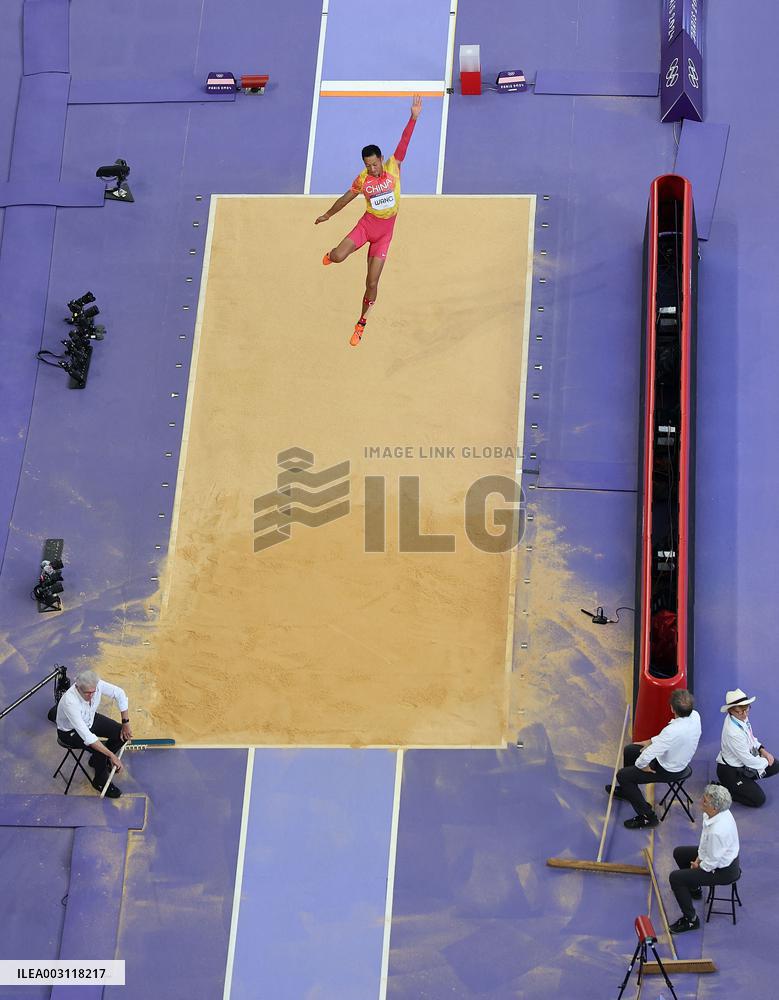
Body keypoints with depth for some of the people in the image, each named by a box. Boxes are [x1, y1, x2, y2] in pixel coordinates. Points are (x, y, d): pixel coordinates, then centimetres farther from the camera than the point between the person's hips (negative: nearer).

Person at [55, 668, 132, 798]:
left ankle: (97, 759, 20)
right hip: (70, 732, -6)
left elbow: (119, 694, -8)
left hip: (91, 720, 6)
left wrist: (126, 723, -9)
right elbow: (86, 735, -41)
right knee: (100, 750, -25)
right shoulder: (70, 702, -42)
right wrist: (112, 755, -39)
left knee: (122, 733, -6)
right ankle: (100, 782, 4)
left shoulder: (96, 684, -27)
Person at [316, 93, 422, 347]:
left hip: (385, 231, 0)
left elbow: (404, 143, -18)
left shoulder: (393, 167, -8)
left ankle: (361, 324, 14)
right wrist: (327, 215, 24)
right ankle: (332, 253, 21)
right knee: (338, 257, -21)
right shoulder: (362, 180, -5)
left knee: (372, 283, -3)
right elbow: (346, 198, 12)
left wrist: (413, 118, -28)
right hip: (367, 224, 1)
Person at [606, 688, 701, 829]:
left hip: (668, 770, -8)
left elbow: (647, 756, -34)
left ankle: (648, 817, 12)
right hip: (681, 759, 8)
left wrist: (641, 765, -12)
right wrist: (651, 741, 5)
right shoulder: (695, 716, -18)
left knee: (622, 775, 3)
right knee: (629, 750, 21)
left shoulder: (673, 731, -42)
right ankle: (626, 790, 45)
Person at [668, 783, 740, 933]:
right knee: (679, 853, 24)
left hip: (723, 870, -9)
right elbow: (705, 838, 4)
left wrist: (699, 866, -8)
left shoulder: (717, 831, -40)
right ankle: (693, 888, 48)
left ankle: (691, 920, 5)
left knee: (675, 878, -9)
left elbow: (712, 862, -27)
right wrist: (699, 858, 5)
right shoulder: (719, 812, -13)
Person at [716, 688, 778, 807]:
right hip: (729, 771, -9)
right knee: (758, 799, -9)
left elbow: (750, 737, 12)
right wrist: (765, 762, -8)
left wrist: (762, 750, -2)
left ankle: (745, 781, 14)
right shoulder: (733, 733, -35)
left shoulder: (741, 717, -10)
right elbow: (748, 760, -25)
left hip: (742, 764, 9)